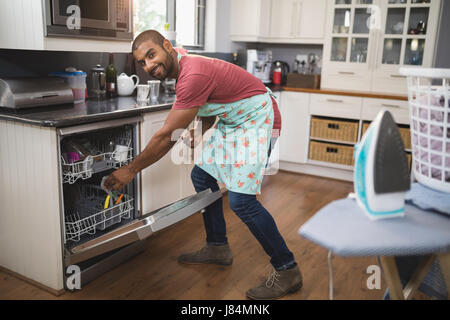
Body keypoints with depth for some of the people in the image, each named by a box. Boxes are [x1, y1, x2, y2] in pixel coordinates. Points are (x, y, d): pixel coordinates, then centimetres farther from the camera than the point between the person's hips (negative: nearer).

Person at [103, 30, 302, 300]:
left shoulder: (194, 75, -28)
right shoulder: (184, 69, 3)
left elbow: (167, 136, -24)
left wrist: (131, 170, -14)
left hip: (257, 121, -10)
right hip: (231, 122, 10)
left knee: (241, 200, -16)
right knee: (202, 175, 12)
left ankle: (287, 270, -1)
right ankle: (218, 247, 27)